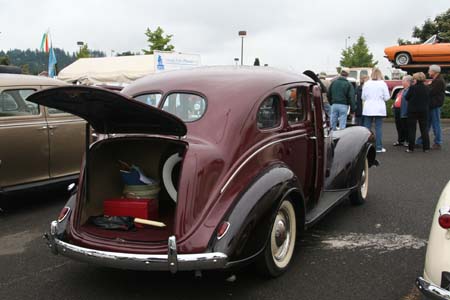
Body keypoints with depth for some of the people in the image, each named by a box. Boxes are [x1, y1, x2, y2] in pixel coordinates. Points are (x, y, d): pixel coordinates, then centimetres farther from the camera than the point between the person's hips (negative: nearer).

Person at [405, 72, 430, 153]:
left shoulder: (413, 88, -14)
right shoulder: (427, 88, 0)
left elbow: (407, 98, -6)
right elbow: (428, 100, 7)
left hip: (413, 111, -4)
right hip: (424, 111, 4)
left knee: (411, 129, 3)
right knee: (424, 129, 10)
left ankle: (411, 148, 3)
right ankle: (426, 147, 12)